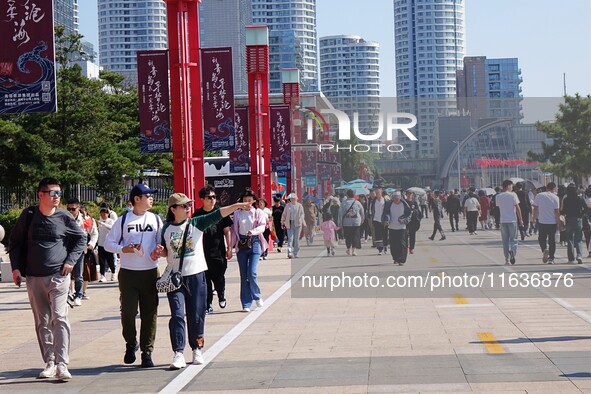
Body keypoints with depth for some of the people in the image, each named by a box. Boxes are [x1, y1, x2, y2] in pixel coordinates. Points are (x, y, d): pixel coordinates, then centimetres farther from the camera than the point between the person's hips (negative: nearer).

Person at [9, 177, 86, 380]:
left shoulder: (64, 217, -1)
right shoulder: (28, 215, 2)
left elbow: (81, 239, 11)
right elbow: (15, 242, 11)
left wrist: (71, 260, 0)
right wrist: (16, 267, 4)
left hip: (58, 276, -2)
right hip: (34, 278, 2)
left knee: (59, 318, -13)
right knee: (42, 322, 7)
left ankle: (62, 365, -15)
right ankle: (49, 363, 15)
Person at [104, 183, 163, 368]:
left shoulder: (156, 219, 9)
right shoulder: (123, 220, 2)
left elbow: (162, 243, 15)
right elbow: (108, 243, 3)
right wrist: (125, 249, -13)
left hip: (150, 272, 2)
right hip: (128, 274, -2)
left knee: (150, 313, 1)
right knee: (128, 311, -5)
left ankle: (147, 351, 8)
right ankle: (131, 344, 20)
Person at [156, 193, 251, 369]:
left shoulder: (196, 223, 1)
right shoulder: (167, 228, 6)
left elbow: (217, 214, -12)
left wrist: (237, 206, -23)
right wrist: (159, 252, -5)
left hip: (196, 275, 0)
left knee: (196, 316, 5)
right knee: (177, 315, -8)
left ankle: (197, 350, 20)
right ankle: (178, 354, -8)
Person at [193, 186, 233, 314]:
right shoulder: (197, 214, 3)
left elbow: (227, 231, 4)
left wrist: (229, 248, 0)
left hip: (219, 252, -1)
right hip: (203, 254, 1)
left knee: (219, 278, 0)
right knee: (205, 280, 3)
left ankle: (221, 296, 29)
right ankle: (208, 305, 12)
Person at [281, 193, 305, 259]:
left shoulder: (299, 206, 4)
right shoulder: (287, 206, 8)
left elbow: (302, 214, 5)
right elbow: (284, 215, 13)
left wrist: (302, 222, -5)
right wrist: (282, 223, 12)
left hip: (297, 224, 0)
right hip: (289, 224, 0)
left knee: (296, 239, 4)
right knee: (290, 238, -9)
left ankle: (295, 253, 13)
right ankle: (289, 253, -14)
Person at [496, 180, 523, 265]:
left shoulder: (498, 196, 4)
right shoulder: (513, 195, -6)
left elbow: (498, 207, 9)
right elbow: (517, 208, -7)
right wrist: (521, 219, -2)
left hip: (502, 220, 3)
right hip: (512, 220, -3)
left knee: (505, 241, 8)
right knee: (513, 239, 5)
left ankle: (507, 259, 6)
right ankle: (512, 252, -21)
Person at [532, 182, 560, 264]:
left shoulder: (539, 196, -2)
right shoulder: (555, 197, -5)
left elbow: (535, 208, 4)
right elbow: (557, 212, -6)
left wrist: (534, 217, 18)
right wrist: (558, 223, 1)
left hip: (542, 221, 0)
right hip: (552, 222, 0)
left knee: (541, 238, 13)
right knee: (552, 240, 8)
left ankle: (544, 249, -17)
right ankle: (551, 258, 8)